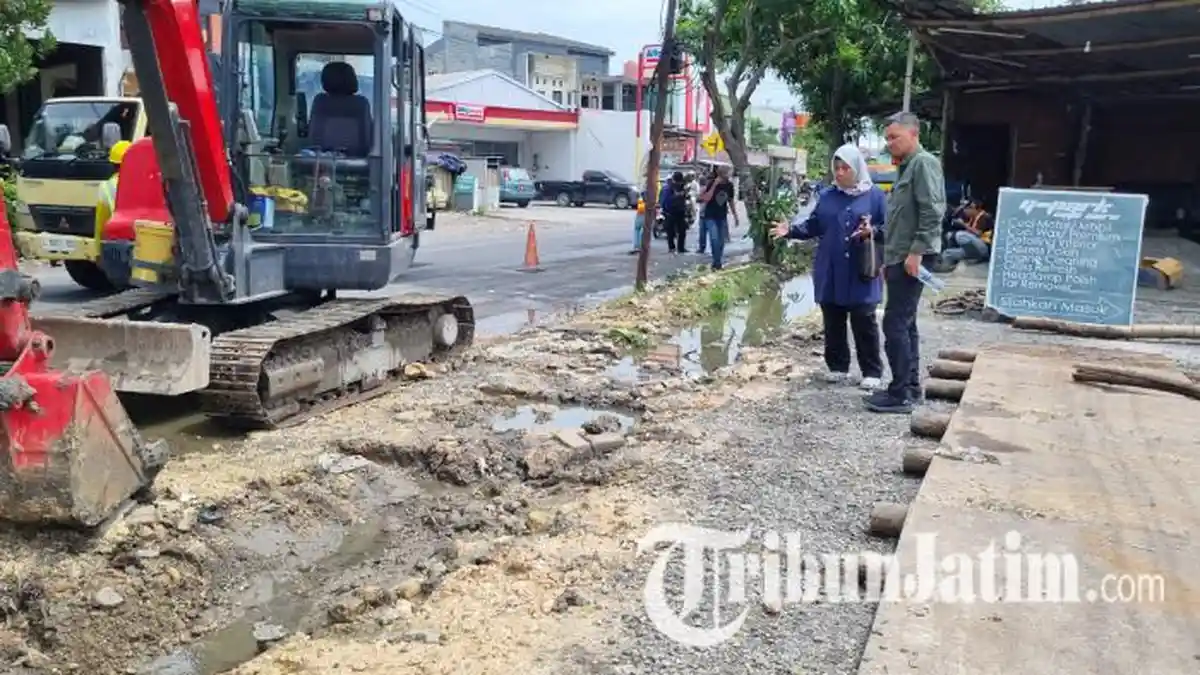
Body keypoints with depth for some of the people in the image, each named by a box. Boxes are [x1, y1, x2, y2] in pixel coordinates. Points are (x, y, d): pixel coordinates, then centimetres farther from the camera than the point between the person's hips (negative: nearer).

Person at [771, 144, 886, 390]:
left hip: (861, 273, -4)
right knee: (833, 323, 10)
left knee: (864, 323, 0)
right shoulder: (827, 196, 11)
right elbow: (813, 226, 9)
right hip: (830, 273, 4)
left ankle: (872, 372, 10)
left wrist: (873, 231, -21)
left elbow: (888, 229, -2)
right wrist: (791, 229, -6)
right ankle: (838, 367, 22)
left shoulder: (875, 196, -1)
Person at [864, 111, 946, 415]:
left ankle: (900, 394, -6)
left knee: (895, 323, -10)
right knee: (905, 323, 13)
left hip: (913, 258, -10)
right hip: (899, 258, 10)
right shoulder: (905, 168, 20)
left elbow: (933, 212, -20)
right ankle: (910, 386, 20)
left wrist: (917, 251, -23)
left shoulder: (924, 163, -10)